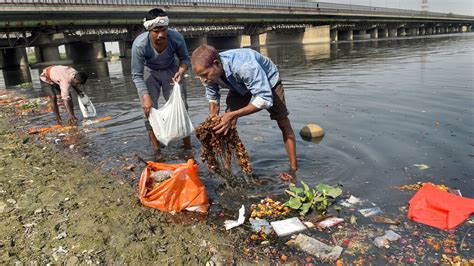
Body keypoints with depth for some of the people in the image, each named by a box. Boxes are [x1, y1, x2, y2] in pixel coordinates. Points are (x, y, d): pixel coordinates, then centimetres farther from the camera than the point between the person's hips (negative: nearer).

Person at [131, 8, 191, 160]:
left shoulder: (176, 38, -29)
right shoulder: (139, 45, -34)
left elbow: (185, 58, -11)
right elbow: (137, 75, -27)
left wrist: (180, 71, -31)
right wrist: (146, 97, -37)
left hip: (171, 70, 2)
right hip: (149, 73, -1)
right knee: (149, 110, -8)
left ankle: (187, 145, 13)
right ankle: (156, 150, 2)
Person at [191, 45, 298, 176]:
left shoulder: (244, 65, -47)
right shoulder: (208, 72, -27)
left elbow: (265, 99, -46)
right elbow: (213, 99, -9)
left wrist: (233, 115, -50)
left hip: (268, 80, -4)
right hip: (240, 87, 5)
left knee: (283, 123, -4)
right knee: (226, 125, -10)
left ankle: (293, 169, 7)